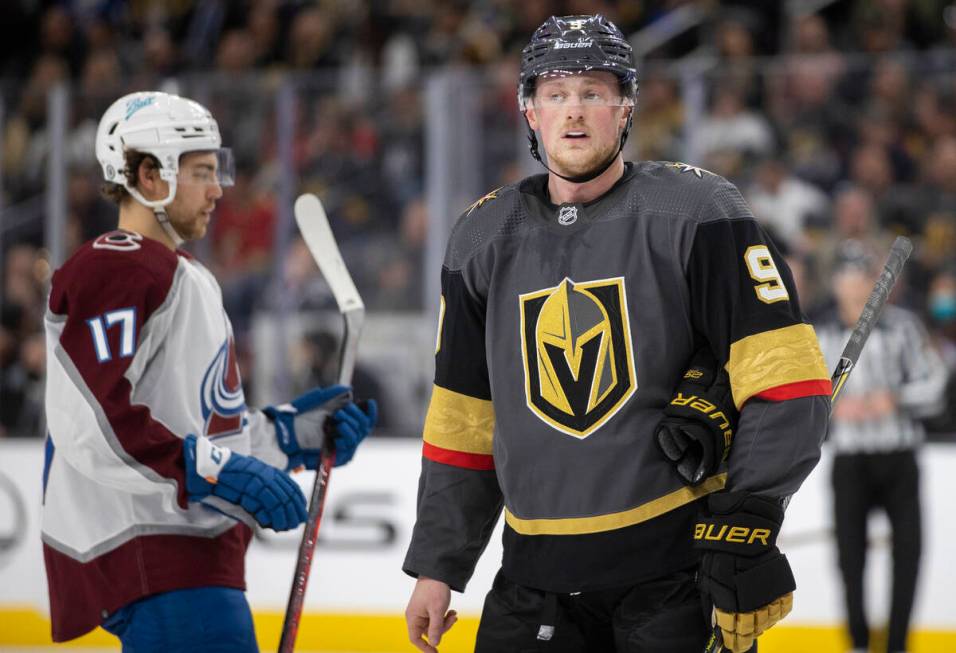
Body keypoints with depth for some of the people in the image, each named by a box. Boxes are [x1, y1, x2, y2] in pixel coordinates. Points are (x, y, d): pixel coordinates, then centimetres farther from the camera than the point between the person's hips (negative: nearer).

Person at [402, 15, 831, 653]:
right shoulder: (485, 237, 9)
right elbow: (463, 422, 15)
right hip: (539, 572, 4)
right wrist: (439, 567, 13)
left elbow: (785, 380, -10)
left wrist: (746, 521, -17)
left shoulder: (695, 212, -4)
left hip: (679, 560, -4)